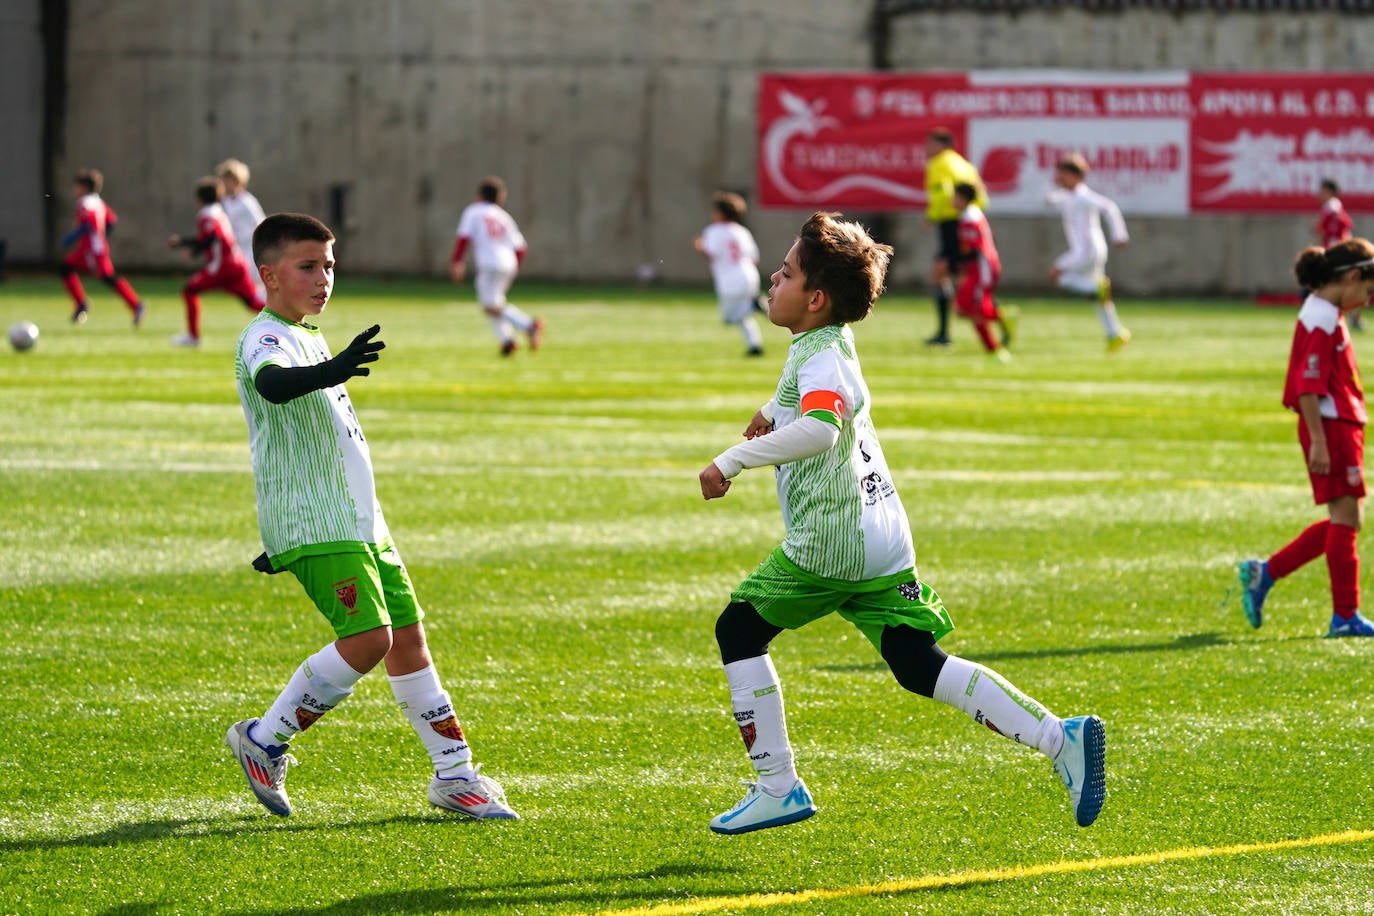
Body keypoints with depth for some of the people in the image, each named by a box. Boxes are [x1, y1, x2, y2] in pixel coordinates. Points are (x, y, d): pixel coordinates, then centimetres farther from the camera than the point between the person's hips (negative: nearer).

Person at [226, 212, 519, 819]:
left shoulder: (309, 340, 21)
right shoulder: (264, 339, -10)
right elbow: (273, 383, -36)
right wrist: (331, 370, -55)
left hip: (360, 519, 9)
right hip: (313, 524, -9)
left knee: (407, 636, 8)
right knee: (368, 636, -19)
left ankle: (455, 775, 14)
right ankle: (264, 741, -6)